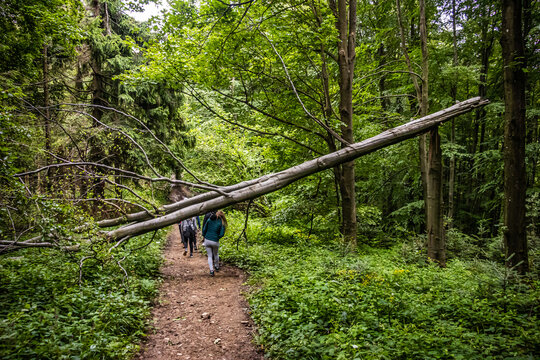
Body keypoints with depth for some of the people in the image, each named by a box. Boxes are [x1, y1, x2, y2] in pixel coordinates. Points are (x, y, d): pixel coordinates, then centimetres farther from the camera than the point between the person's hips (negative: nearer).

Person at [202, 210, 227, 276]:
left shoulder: (209, 220, -3)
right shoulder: (221, 223, -7)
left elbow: (204, 229, 1)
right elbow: (221, 234, -12)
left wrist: (203, 236, 17)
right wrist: (217, 237, 8)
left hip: (207, 240, 1)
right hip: (215, 241, -1)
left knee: (210, 256, 11)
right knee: (216, 254, 25)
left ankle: (211, 270, 1)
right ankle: (217, 267, 42)